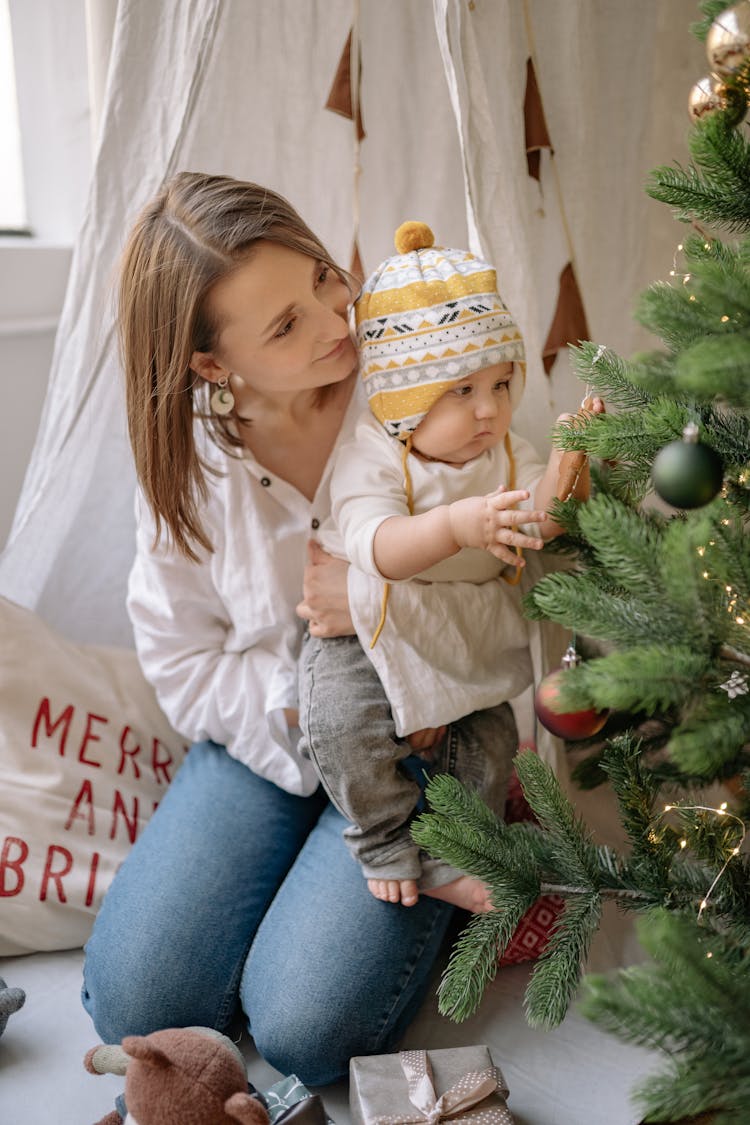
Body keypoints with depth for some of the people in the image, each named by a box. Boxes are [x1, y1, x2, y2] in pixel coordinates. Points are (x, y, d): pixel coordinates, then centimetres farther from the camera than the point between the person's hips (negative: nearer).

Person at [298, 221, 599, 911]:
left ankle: (450, 860, 24)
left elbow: (538, 521, -15)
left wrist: (564, 466, -34)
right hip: (370, 634, -5)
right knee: (341, 723, -26)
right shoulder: (370, 460, -20)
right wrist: (455, 526, -55)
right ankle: (389, 843, 0)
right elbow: (375, 548, -38)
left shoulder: (505, 451, -2)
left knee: (488, 744, 2)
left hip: (468, 635, 5)